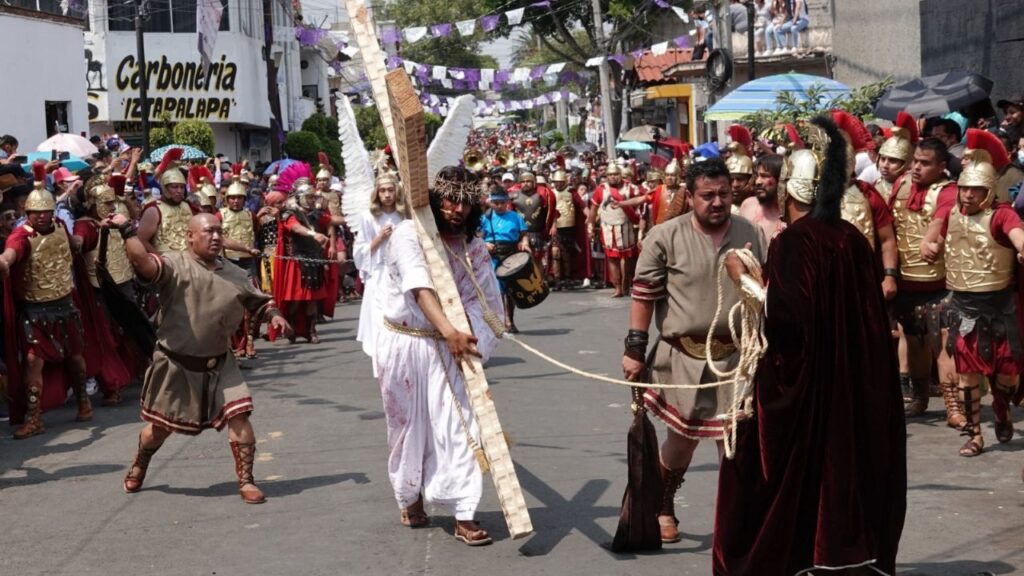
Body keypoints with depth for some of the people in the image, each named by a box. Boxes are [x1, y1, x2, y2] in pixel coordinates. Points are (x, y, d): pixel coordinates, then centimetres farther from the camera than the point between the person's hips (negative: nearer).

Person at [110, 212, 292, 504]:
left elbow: (258, 300, 16)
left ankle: (246, 481, 3)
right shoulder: (174, 264, -12)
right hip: (176, 364, -3)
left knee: (238, 415, -11)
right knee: (160, 425, 12)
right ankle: (138, 467, 43)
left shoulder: (234, 274, 5)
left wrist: (273, 314, -4)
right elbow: (144, 264, -32)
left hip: (219, 365, 3)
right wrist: (128, 230, -39)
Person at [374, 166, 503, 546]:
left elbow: (487, 304, -5)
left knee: (457, 425, -6)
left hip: (447, 346, 2)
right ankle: (410, 498, 34)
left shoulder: (475, 249, -1)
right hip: (403, 343, -2)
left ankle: (464, 517, -3)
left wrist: (469, 339, -24)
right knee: (408, 425, 12)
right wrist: (449, 332, -41)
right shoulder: (409, 235, -14)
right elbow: (420, 288, -28)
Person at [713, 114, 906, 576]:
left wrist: (745, 282, -12)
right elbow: (869, 315, 10)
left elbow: (786, 317, -24)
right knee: (844, 465, 14)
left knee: (790, 480, 3)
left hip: (801, 386, -6)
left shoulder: (792, 242, -15)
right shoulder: (853, 240, 4)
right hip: (853, 389, 7)